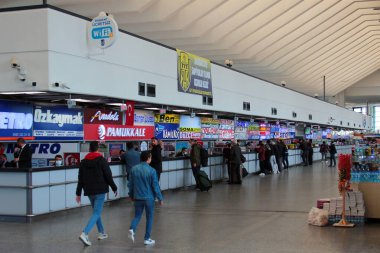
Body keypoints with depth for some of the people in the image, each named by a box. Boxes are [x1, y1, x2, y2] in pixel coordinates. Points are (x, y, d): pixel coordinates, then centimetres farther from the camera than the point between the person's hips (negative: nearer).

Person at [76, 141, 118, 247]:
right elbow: (108, 176, -8)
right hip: (100, 191, -6)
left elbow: (80, 179, 9)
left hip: (89, 191, 6)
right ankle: (84, 234, -22)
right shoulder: (102, 160, -8)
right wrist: (114, 188, 4)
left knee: (96, 211, 21)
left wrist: (78, 193, 12)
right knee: (96, 213, -7)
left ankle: (102, 233, 26)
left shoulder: (83, 162, 8)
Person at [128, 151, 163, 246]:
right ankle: (147, 239, 13)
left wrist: (131, 195, 22)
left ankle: (132, 229, -11)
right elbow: (155, 186, -12)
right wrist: (160, 198, -3)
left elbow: (130, 184, 7)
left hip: (137, 197, 4)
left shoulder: (134, 169, -1)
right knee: (149, 218, 10)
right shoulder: (151, 171, -14)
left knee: (137, 216, 17)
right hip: (149, 198, -3)